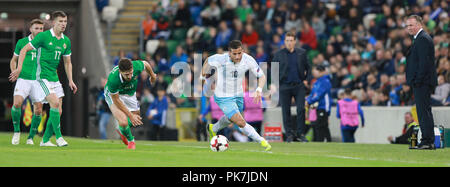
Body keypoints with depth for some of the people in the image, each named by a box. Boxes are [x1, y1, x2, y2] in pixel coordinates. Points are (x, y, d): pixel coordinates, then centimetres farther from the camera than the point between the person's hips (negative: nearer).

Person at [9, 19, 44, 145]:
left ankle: (31, 137, 12)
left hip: (38, 81, 1)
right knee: (17, 103, -22)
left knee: (38, 110, -6)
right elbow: (14, 60, 15)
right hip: (23, 79, -1)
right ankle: (16, 131, -1)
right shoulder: (22, 42, 3)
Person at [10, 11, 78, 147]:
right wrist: (19, 68, -14)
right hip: (42, 76, -7)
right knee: (55, 103, -22)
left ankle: (45, 140, 14)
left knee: (58, 111, 3)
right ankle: (59, 137, -17)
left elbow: (67, 62, 20)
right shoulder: (43, 36, -10)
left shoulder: (66, 41, 10)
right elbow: (24, 50, -7)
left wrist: (70, 80, 12)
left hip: (54, 78, 7)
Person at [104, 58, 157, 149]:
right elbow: (116, 101, -27)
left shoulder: (136, 66, -34)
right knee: (123, 122, -22)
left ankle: (121, 130, 46)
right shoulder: (113, 80, -42)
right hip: (113, 95, -5)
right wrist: (131, 116, -24)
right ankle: (131, 140, 10)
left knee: (137, 122, 13)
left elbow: (145, 64, -6)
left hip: (130, 94, 5)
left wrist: (152, 76, 15)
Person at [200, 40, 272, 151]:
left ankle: (213, 129, 58)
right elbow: (208, 61, -5)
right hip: (223, 98, -5)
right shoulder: (220, 59, -28)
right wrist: (203, 77, 9)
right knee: (241, 123, -17)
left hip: (238, 95, 5)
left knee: (231, 119, 29)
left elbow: (262, 76, -10)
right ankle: (262, 142, -2)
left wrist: (259, 90, -28)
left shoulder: (248, 60, -20)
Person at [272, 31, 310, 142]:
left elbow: (307, 68, 16)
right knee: (286, 111, 0)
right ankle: (289, 134, 8)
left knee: (301, 109, -8)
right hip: (284, 86, 0)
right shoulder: (278, 54, 4)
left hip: (299, 85, 0)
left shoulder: (302, 53, 8)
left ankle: (301, 133, 0)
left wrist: (306, 79, 3)